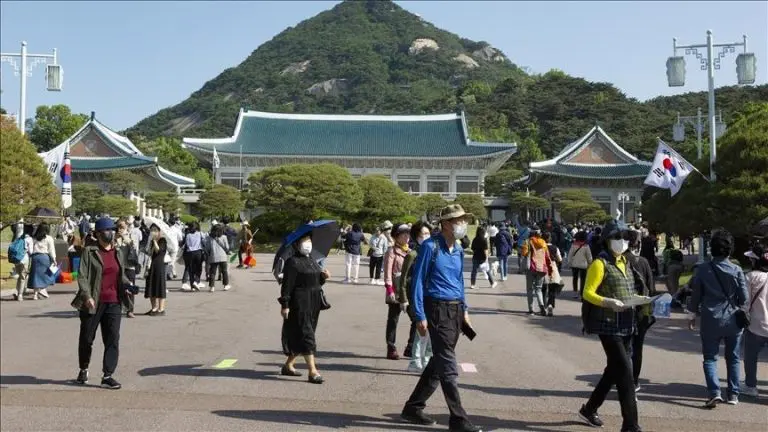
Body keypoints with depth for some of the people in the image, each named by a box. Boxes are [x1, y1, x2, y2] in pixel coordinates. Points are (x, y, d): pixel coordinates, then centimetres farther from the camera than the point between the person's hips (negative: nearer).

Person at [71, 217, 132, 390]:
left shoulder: (117, 253, 11)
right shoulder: (89, 252, -4)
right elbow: (82, 276, -10)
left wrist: (129, 284, 1)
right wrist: (87, 296, -23)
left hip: (113, 303, 4)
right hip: (93, 303, -3)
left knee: (113, 339, -3)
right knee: (86, 338, 11)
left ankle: (107, 376, 0)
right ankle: (83, 369, 33)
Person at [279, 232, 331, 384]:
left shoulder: (311, 260, 16)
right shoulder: (293, 262, -11)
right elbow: (287, 284, -14)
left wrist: (323, 277, 1)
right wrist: (284, 305, -18)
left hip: (313, 304, 9)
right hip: (299, 304, -9)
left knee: (299, 337, 15)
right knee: (306, 334, -9)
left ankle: (288, 365, 27)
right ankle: (313, 372, -9)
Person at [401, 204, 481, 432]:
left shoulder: (458, 250, 13)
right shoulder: (430, 247, -9)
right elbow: (418, 281, -9)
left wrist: (464, 310, 17)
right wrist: (420, 316, -13)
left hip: (456, 310, 8)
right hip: (438, 308, -8)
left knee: (438, 362, 13)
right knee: (447, 366, -6)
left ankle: (413, 408, 25)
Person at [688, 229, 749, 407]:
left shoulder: (702, 270, -5)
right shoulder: (736, 270, -6)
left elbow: (695, 295, 0)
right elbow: (744, 298, -3)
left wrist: (694, 315, 13)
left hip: (710, 321, -1)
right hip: (733, 320, 1)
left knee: (710, 358, 6)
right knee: (733, 359, 14)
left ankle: (714, 393, -9)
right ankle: (733, 394, 17)